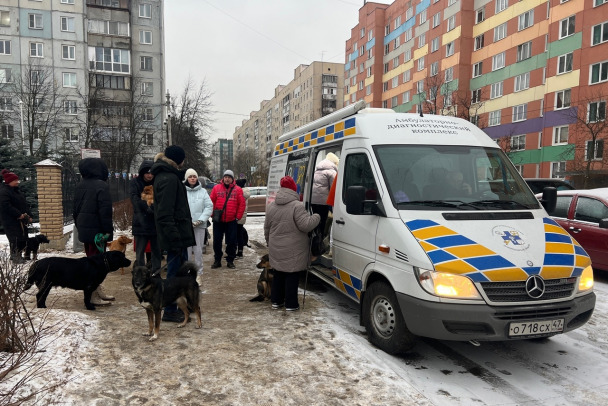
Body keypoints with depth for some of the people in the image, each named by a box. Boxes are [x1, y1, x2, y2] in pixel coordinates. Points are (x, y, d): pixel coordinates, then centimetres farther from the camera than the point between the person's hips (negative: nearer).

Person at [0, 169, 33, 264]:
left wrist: (29, 215, 6)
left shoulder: (16, 191, 17)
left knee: (23, 238, 10)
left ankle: (18, 255, 22)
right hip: (11, 221, -9)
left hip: (21, 220, 9)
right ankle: (15, 257, 1)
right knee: (15, 238, -8)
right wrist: (20, 215, -22)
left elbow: (24, 204, 18)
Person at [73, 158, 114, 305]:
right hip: (97, 230, -9)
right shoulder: (101, 186, -16)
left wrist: (79, 226, 23)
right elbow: (105, 210, -20)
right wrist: (108, 230, -15)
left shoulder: (79, 186, 11)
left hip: (83, 229, 9)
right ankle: (93, 296, 0)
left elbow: (75, 210, 17)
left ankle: (98, 290, 28)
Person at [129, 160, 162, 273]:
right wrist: (148, 208, -24)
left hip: (156, 222, 2)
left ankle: (156, 273, 19)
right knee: (140, 252, 4)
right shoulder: (135, 182, 0)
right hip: (141, 224, -2)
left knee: (156, 251, 10)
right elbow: (135, 200, -12)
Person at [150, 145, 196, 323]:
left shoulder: (163, 175, 15)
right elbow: (165, 214, -24)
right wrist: (175, 239, -24)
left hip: (176, 234, 11)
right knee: (176, 273, 0)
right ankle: (170, 311, 11)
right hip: (176, 234, -11)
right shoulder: (169, 178, -17)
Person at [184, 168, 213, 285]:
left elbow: (209, 206, 1)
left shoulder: (203, 191, 3)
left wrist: (200, 220, -8)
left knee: (198, 250, 2)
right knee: (187, 250, 3)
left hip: (199, 226, 1)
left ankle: (199, 274, 10)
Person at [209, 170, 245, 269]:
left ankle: (230, 260, 17)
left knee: (232, 242, 4)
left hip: (231, 221, -1)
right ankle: (217, 260, 19)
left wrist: (238, 217, -3)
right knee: (217, 241, 7)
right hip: (218, 220, 1)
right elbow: (211, 202, 3)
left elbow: (242, 204, 0)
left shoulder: (238, 190, 0)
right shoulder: (216, 188, 1)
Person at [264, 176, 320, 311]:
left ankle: (276, 301, 26)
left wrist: (269, 243, 30)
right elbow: (306, 225, -19)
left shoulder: (271, 206, 7)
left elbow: (266, 229, 16)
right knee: (292, 276, 3)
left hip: (276, 250, 6)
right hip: (293, 252, -6)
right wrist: (317, 217, -1)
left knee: (278, 275, 18)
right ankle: (291, 304, 10)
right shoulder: (297, 206, -16)